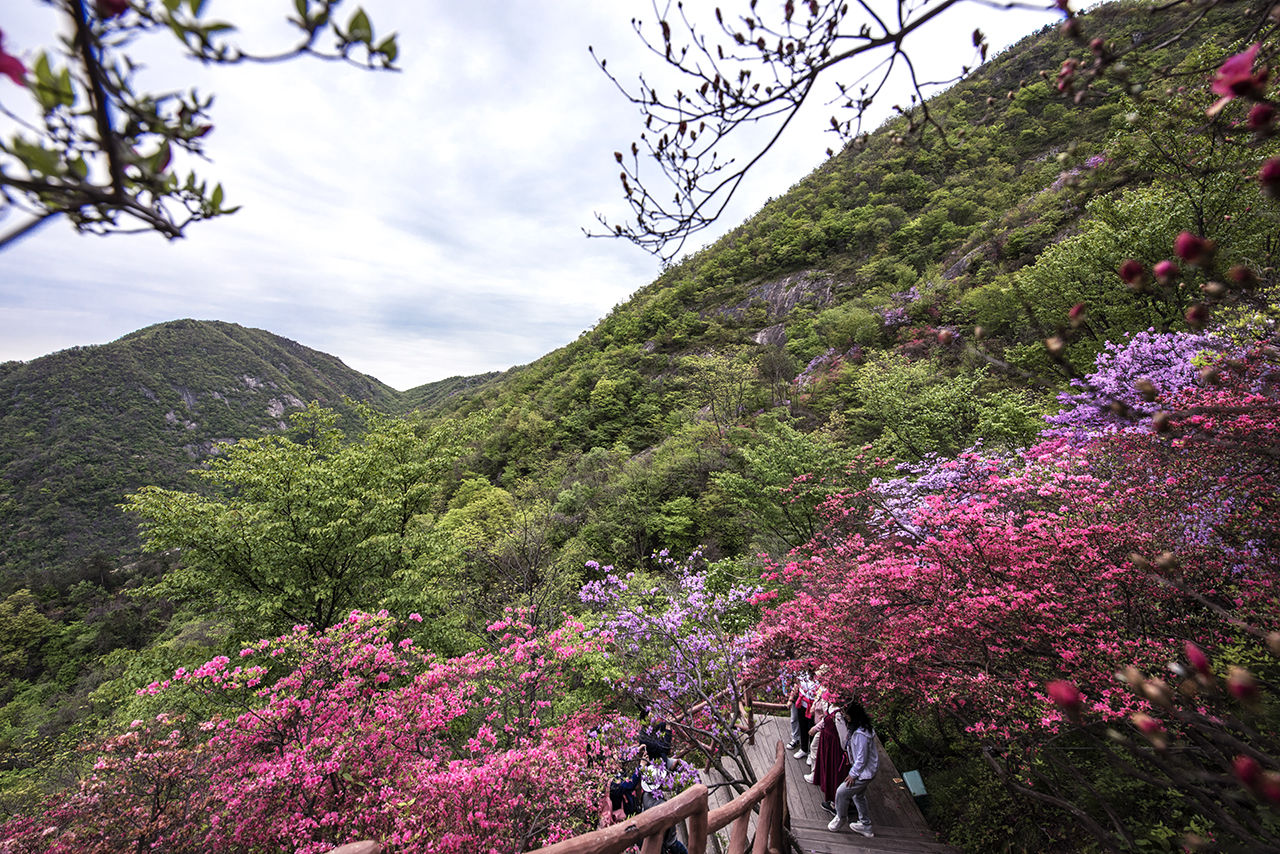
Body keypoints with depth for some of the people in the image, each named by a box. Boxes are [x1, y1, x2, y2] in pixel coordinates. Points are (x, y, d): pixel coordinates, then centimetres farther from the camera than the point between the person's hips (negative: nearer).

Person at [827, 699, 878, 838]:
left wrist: (853, 774, -17)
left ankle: (840, 817, 25)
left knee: (842, 792, 2)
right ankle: (865, 825, 40)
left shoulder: (860, 734, -33)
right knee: (858, 795, 25)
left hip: (865, 772, -9)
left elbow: (862, 759, -27)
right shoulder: (863, 727, -1)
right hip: (866, 770, 9)